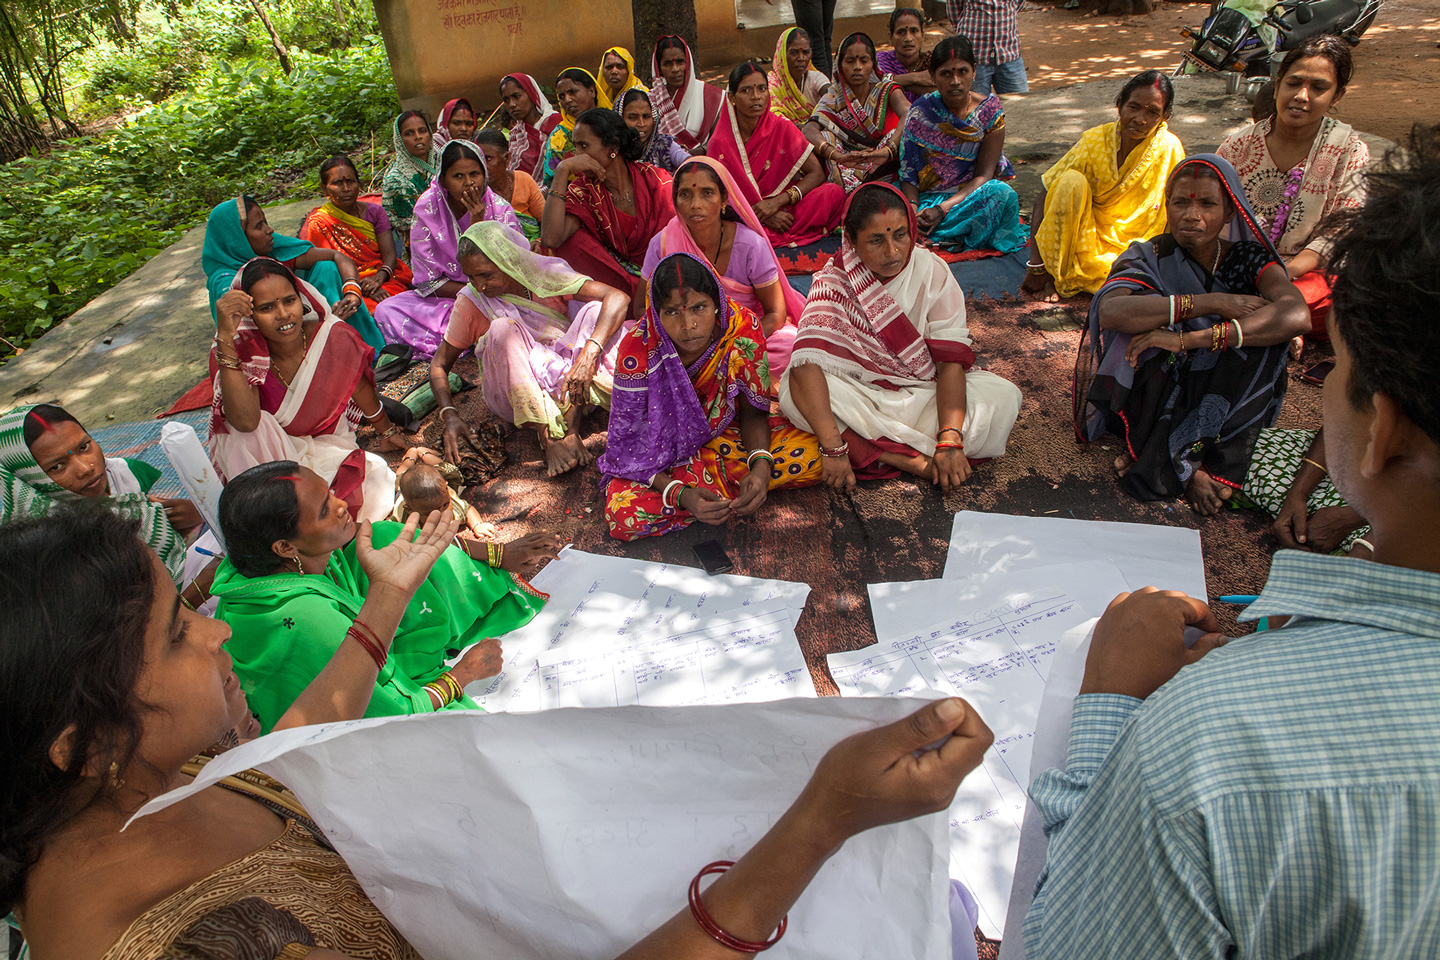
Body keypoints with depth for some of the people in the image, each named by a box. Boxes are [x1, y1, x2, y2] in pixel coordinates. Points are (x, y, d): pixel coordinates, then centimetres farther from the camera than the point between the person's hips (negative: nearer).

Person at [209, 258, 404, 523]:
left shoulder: (334, 338, -16)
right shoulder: (242, 350, -19)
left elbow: (360, 388, 5)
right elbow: (246, 421, -37)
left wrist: (387, 430, 22)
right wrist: (225, 336, -40)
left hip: (328, 445, 1)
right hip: (268, 457, -1)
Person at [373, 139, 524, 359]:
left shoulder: (501, 211, -11)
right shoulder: (427, 207, -8)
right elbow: (428, 281, -5)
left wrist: (477, 224, -23)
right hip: (445, 298, 2)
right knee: (386, 312, -18)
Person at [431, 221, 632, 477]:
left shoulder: (544, 273, -10)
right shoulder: (470, 302, -8)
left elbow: (618, 299, -22)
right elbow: (439, 365, -2)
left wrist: (588, 355, -37)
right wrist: (449, 414, -21)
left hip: (565, 380, 1)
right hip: (514, 395, -1)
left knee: (596, 309, -21)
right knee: (503, 328, -28)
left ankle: (571, 424, -32)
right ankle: (548, 437, -36)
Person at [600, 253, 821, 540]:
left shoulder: (742, 328, -23)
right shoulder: (637, 352, -28)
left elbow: (753, 411, -10)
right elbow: (629, 442, -21)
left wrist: (761, 465, -31)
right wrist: (680, 495, -38)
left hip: (723, 431, 2)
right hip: (661, 447, -2)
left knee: (812, 455, -21)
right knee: (623, 516, -31)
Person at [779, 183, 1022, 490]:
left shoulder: (933, 272, -12)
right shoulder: (833, 281, -17)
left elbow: (951, 360, -17)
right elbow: (806, 363, -31)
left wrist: (950, 441, -32)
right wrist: (833, 448, -41)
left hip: (925, 392, 1)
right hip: (859, 393, -1)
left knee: (1004, 397, -24)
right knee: (794, 389, -31)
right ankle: (917, 462, -30)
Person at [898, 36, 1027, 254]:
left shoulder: (989, 110, -3)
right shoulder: (920, 112, -1)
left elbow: (983, 175, -9)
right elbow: (907, 172, -2)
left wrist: (943, 209, -23)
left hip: (971, 194, 0)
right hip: (927, 197, 0)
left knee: (1001, 192, -33)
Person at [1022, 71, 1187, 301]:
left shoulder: (1170, 149, -11)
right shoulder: (1094, 140, -13)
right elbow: (1046, 194, -15)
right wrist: (1036, 265, -21)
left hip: (1130, 249, 1)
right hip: (1082, 240, -1)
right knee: (1072, 181, -28)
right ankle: (1057, 274, -18)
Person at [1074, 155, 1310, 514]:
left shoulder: (1248, 259, -4)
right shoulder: (1149, 258, -7)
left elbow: (1296, 314, -26)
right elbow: (1110, 311, -31)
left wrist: (1190, 340, -37)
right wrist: (1212, 303, -32)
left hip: (1225, 401, 1)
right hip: (1155, 400, 0)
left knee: (1258, 328, -23)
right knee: (1154, 320, -26)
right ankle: (1189, 467, -20)